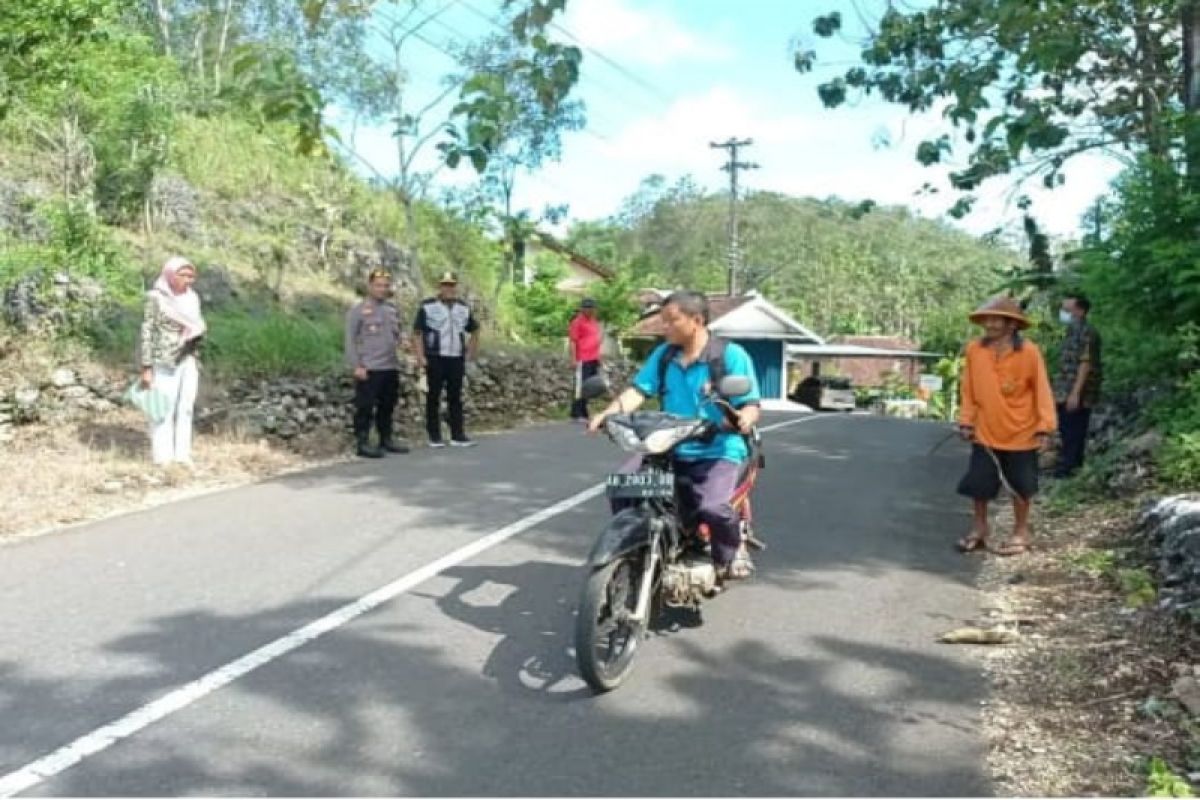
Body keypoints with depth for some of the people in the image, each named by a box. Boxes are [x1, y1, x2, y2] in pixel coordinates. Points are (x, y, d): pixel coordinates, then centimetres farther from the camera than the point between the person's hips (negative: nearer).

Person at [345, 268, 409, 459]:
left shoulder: (393, 310, 13)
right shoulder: (358, 310, -4)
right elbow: (350, 340, -8)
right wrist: (356, 366, -14)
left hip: (391, 368, 6)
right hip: (369, 369, -6)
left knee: (388, 406, 13)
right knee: (365, 407, -4)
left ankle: (387, 440, 23)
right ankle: (362, 443, 1)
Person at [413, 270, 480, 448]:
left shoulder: (464, 308, 13)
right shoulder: (427, 307, 0)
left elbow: (474, 330, 25)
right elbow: (418, 333, -3)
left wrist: (471, 351, 13)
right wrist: (420, 356, -12)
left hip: (457, 359, 4)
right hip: (435, 359, -4)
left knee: (456, 398, 6)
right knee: (433, 398, 0)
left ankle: (458, 435, 9)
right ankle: (434, 437, 6)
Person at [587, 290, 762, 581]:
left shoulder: (731, 355, -6)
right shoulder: (663, 354, 9)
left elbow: (750, 404, -9)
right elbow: (638, 390, 0)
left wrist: (745, 417, -33)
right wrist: (607, 414, -17)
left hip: (719, 451, -5)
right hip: (671, 450, 5)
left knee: (713, 507, -30)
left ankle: (732, 551, 5)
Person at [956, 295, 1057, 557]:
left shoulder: (1029, 352, -13)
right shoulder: (974, 350, -5)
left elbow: (1041, 390, -9)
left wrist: (1045, 427, -12)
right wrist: (967, 421, 4)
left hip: (1020, 433, -3)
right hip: (985, 432, 3)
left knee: (1019, 486, 10)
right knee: (978, 484, 8)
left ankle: (1021, 532, 27)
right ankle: (979, 529, 27)